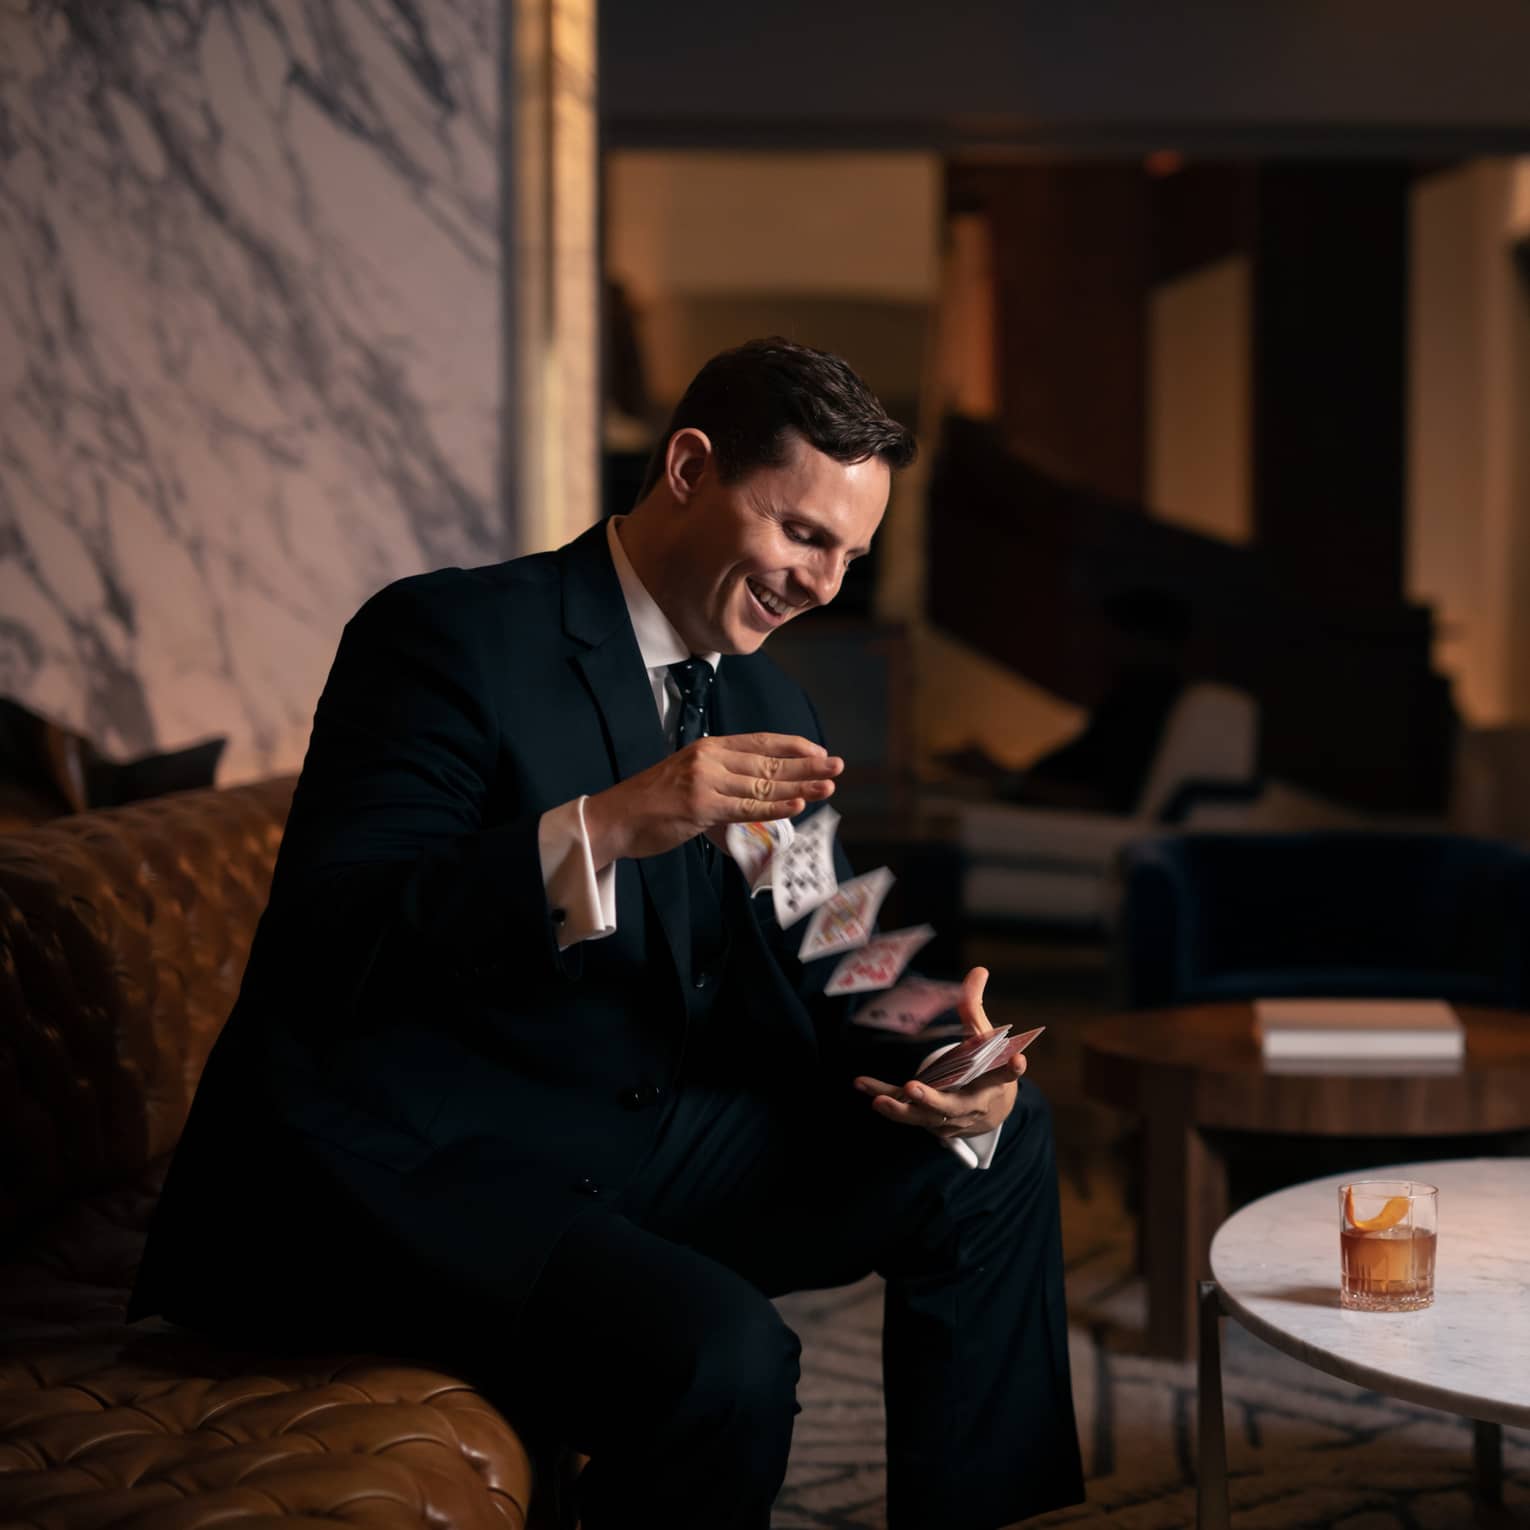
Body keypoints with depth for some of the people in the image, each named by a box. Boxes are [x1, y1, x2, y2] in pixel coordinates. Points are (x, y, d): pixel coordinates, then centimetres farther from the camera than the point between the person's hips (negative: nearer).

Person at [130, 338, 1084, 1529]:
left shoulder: (768, 710, 11)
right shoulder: (451, 637, -14)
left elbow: (801, 988, 10)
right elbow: (321, 946, -24)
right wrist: (602, 829, -35)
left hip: (634, 1145, 9)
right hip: (398, 1163, -8)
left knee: (998, 1141, 7)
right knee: (723, 1351, -32)